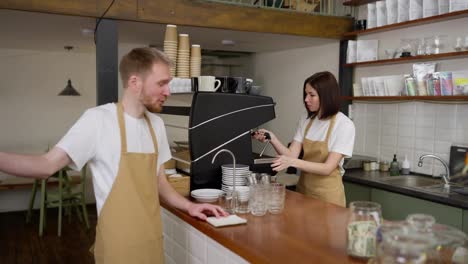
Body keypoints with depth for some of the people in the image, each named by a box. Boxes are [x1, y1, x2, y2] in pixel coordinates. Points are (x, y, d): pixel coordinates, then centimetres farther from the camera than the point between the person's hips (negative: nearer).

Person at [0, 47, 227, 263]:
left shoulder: (156, 124, 5)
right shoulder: (98, 119, -15)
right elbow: (48, 164, -17)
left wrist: (189, 206, 4)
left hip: (152, 238, 7)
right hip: (119, 244, -6)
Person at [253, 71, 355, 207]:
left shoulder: (344, 124, -14)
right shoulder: (305, 121, 2)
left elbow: (327, 168, -21)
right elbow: (291, 155, -5)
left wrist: (292, 162, -32)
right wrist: (272, 139, -21)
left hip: (327, 194, -5)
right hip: (303, 190, 5)